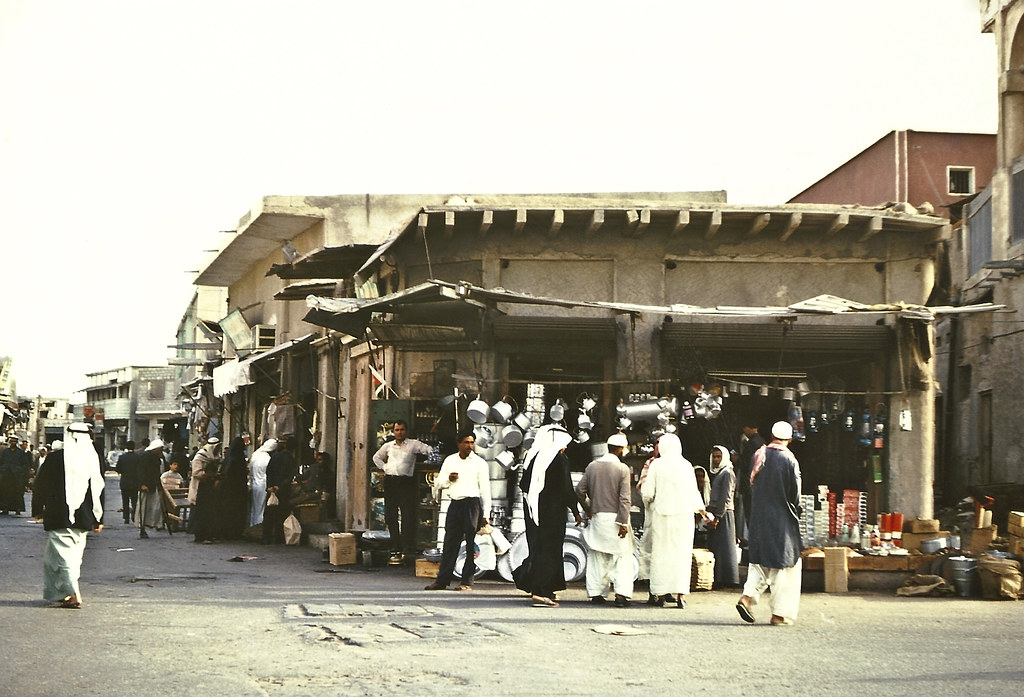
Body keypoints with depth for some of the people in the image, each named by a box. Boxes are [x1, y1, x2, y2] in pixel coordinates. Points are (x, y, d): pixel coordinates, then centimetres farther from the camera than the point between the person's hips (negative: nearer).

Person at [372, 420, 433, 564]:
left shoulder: (413, 444, 5)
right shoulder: (388, 446, 17)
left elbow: (430, 451, 1)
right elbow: (376, 457, 31)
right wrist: (384, 468, 17)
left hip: (406, 481, -4)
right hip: (390, 481, 4)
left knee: (408, 516, -12)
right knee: (391, 516, 3)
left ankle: (408, 549, -13)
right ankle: (395, 550, 9)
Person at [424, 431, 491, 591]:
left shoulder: (479, 462, 3)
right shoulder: (450, 460, 12)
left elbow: (485, 489, 2)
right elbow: (438, 483, 17)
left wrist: (485, 514, -4)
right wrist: (448, 479, -7)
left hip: (472, 503, -3)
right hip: (455, 504, 3)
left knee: (471, 544, -3)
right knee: (450, 543, 4)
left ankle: (467, 581, 2)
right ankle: (442, 580, 7)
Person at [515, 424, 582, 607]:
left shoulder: (532, 457, 5)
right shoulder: (560, 460, -12)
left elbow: (523, 485, 10)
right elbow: (567, 489, -12)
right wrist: (576, 511, -3)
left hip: (534, 510, 6)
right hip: (553, 511, -6)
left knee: (537, 547, 19)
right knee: (550, 550, -2)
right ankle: (541, 591, -4)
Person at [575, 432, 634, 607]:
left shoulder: (592, 466, 3)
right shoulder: (622, 469, -10)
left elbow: (580, 490, 4)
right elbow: (624, 498, -14)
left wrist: (588, 509, 17)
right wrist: (623, 523, -13)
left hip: (597, 516, 4)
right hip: (615, 517, -4)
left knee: (597, 556, 12)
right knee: (622, 556, 1)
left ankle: (596, 592, 13)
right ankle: (621, 593, -9)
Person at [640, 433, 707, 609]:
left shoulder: (656, 465, -4)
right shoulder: (686, 465, 2)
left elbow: (648, 492, -4)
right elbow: (693, 491, 8)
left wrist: (649, 502, 18)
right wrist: (700, 509, 24)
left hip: (662, 514, -1)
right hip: (684, 513, 1)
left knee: (661, 553, 5)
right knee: (682, 553, 4)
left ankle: (661, 594, 5)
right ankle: (680, 595, -1)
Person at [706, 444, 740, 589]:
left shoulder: (727, 473, -9)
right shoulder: (717, 473, 18)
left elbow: (726, 498, -15)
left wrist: (717, 517, -18)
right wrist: (709, 514, 13)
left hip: (724, 514, -9)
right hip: (715, 514, 9)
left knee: (724, 547, -7)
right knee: (714, 547, 7)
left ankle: (727, 580, -5)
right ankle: (718, 580, 9)